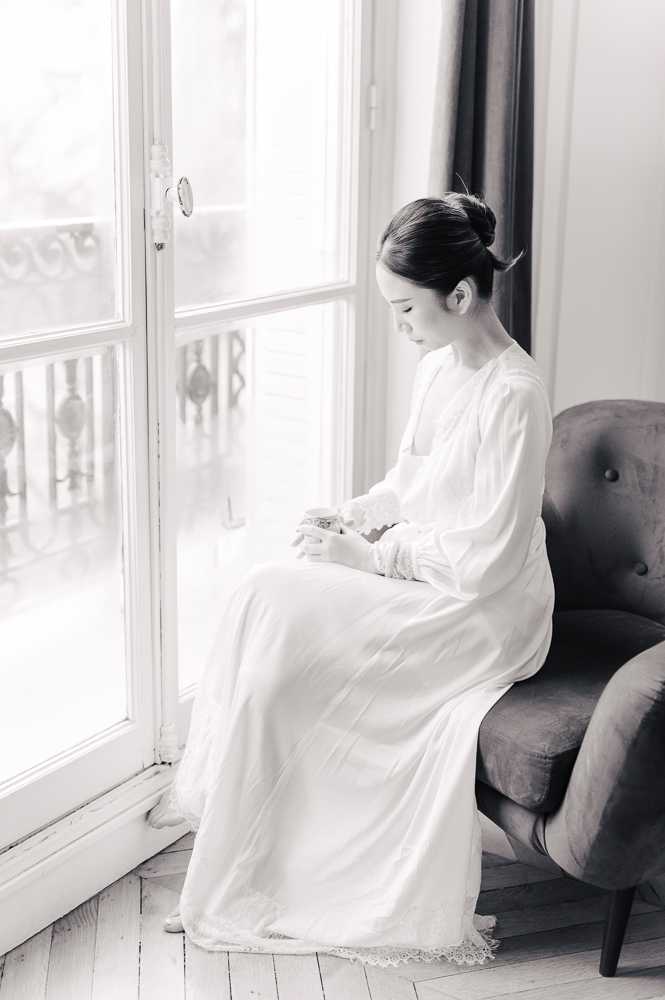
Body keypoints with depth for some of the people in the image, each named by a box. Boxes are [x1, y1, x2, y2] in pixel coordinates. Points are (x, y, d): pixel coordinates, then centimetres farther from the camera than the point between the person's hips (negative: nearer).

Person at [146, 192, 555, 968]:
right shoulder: (438, 367, 5)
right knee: (264, 601, -9)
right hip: (425, 578, 9)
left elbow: (486, 560, -22)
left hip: (486, 615, -8)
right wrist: (351, 519, -1)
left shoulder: (513, 394, -21)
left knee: (276, 615, -18)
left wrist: (372, 557, -17)